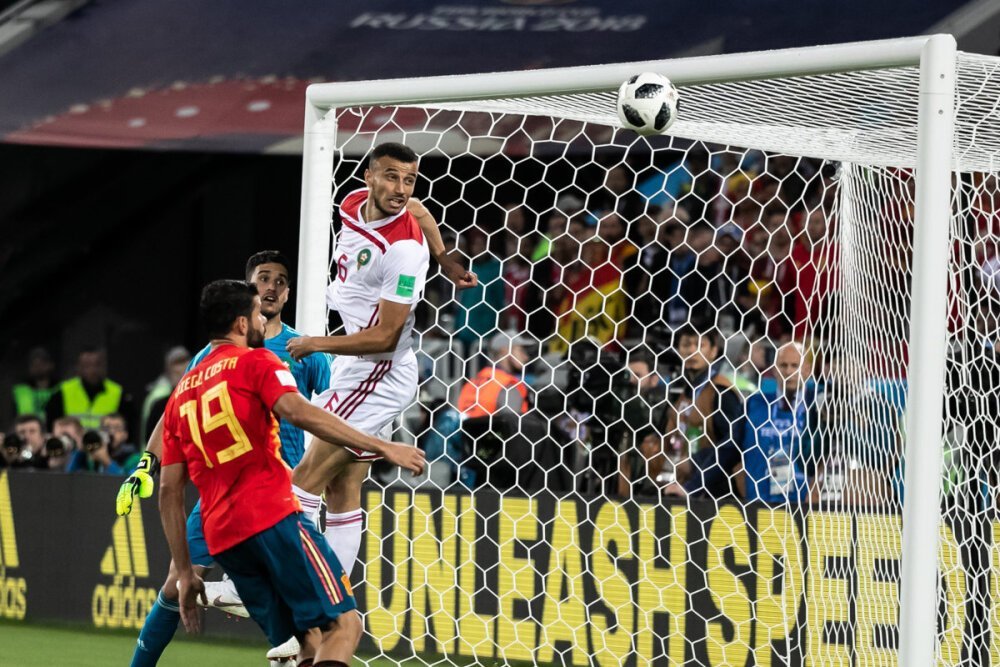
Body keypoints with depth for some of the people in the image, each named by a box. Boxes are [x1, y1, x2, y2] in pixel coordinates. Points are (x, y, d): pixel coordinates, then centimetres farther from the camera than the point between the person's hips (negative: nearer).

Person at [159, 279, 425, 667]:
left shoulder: (181, 393, 23)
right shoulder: (255, 362, 4)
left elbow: (169, 492, 19)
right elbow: (297, 412, -17)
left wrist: (184, 572, 21)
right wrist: (381, 447, -19)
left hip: (221, 540, 7)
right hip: (273, 518, -7)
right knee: (343, 623, -10)